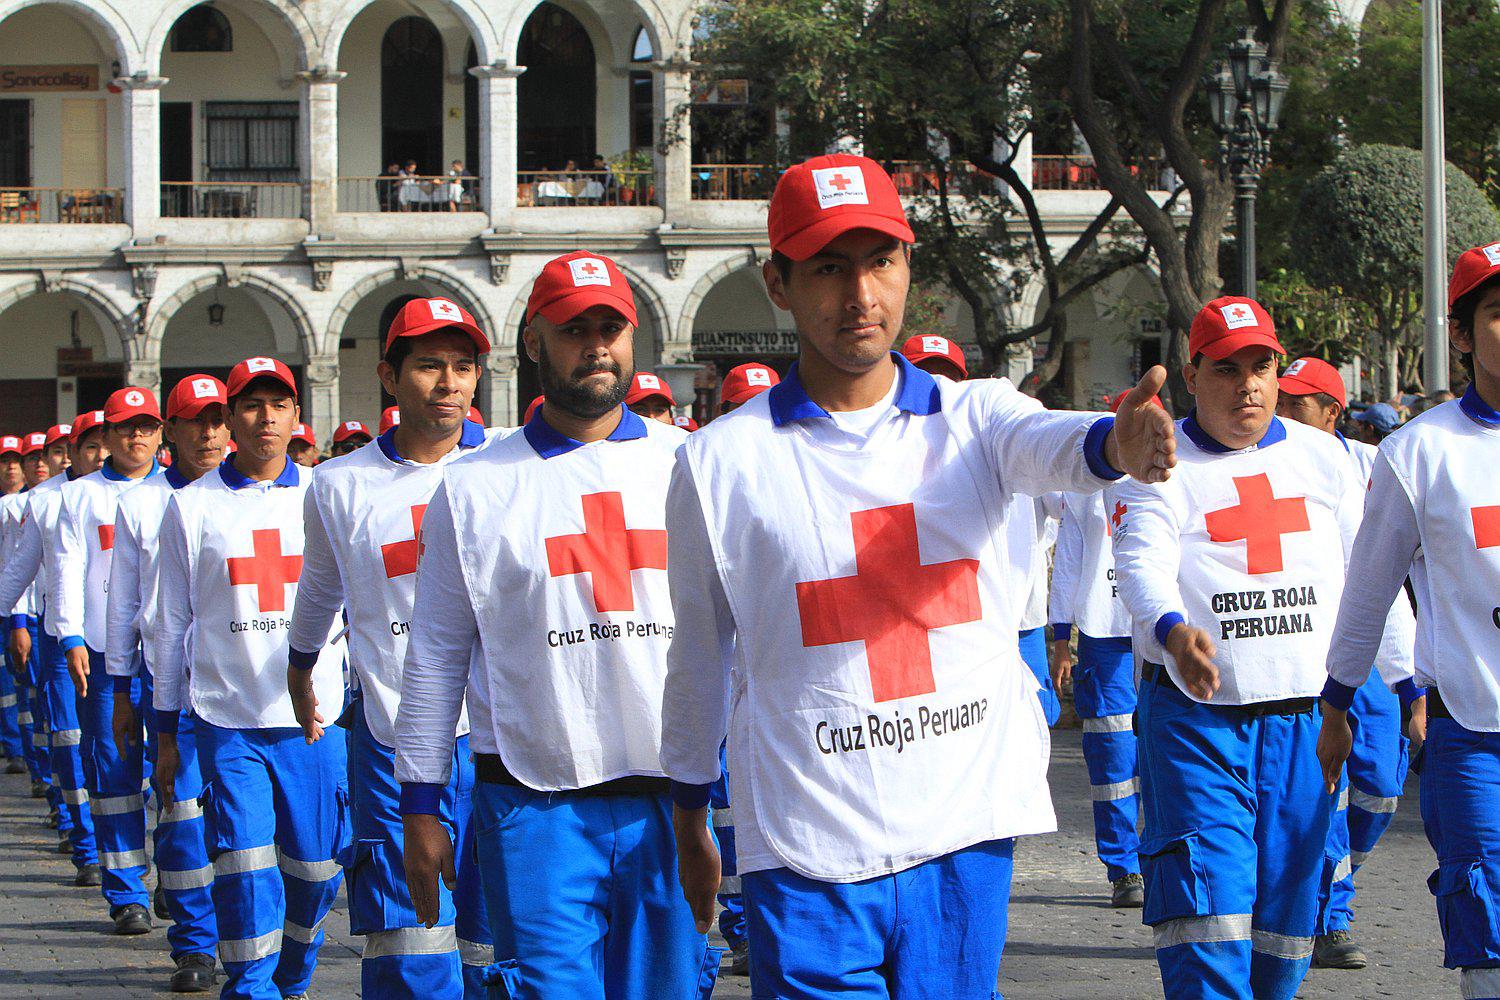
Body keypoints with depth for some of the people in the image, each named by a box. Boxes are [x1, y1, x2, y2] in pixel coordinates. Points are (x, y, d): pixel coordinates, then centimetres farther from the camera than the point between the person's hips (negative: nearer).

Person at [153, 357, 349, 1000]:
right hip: (226, 720, -1)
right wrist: (166, 733, 8)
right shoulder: (192, 506, 3)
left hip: (315, 717, 1)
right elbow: (171, 623, 8)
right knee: (245, 875, -9)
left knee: (316, 870, 7)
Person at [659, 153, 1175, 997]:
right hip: (809, 858, -2)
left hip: (969, 838, 2)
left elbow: (1047, 443, -22)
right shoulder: (723, 460, 0)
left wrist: (1119, 442, -45)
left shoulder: (975, 418, 3)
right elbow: (698, 655, 11)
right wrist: (689, 820, 16)